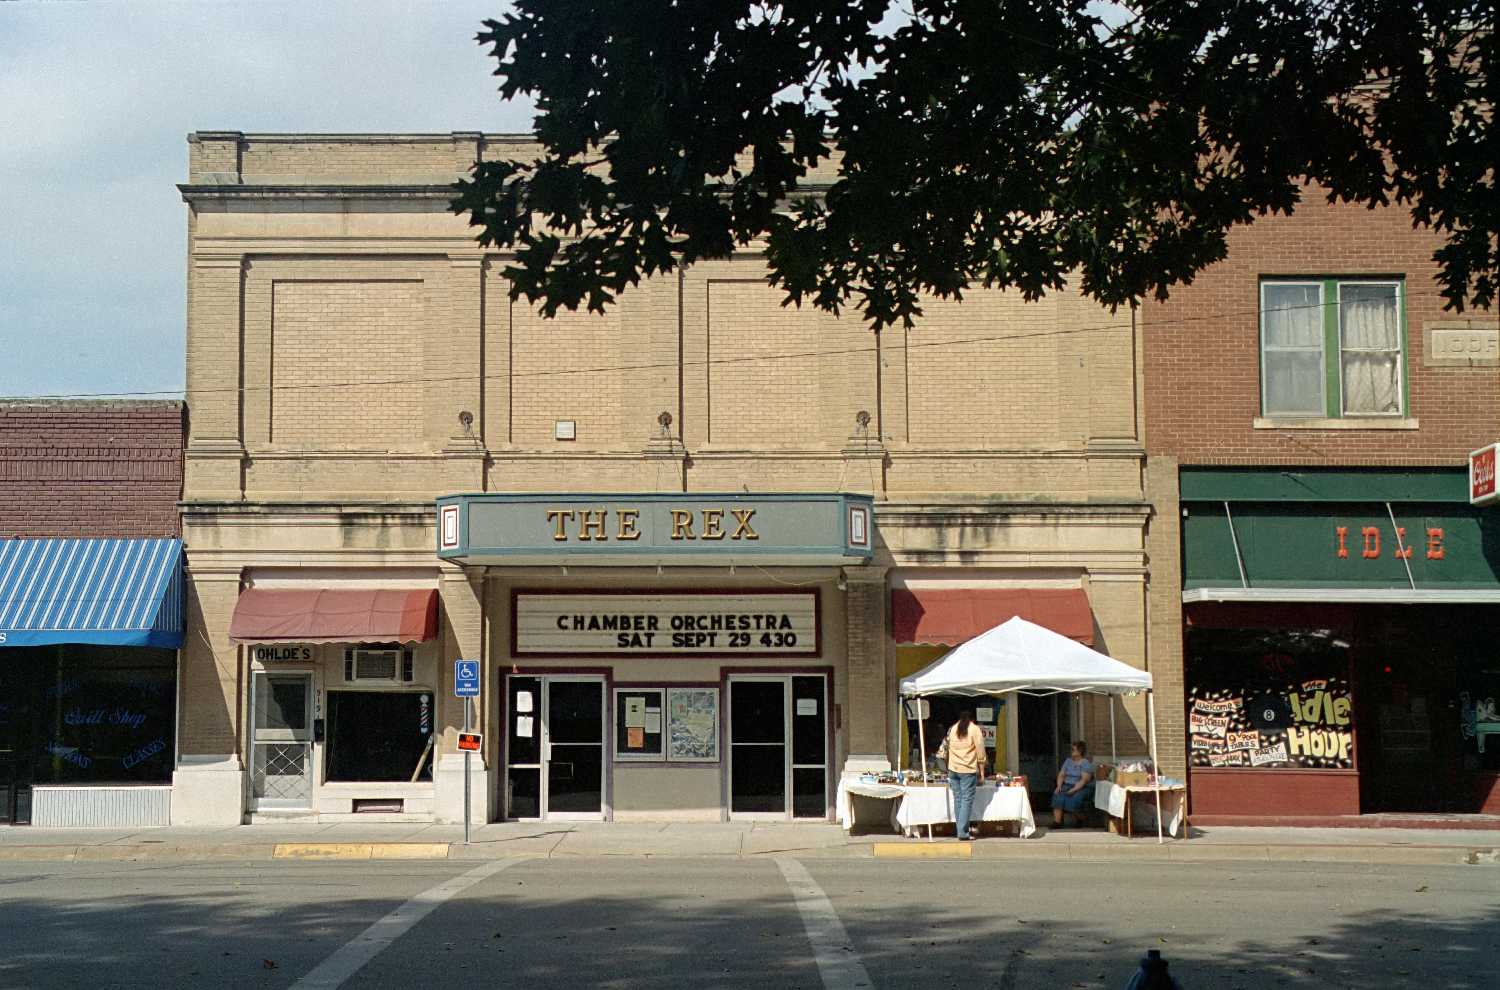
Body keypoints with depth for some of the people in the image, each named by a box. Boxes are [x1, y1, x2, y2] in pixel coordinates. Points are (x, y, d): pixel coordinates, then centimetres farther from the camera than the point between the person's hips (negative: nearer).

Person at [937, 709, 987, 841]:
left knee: (957, 799, 10)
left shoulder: (952, 729, 11)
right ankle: (963, 834, -10)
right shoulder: (975, 730, -3)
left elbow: (945, 748, 16)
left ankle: (960, 831, 10)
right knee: (967, 800, -4)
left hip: (953, 769, 5)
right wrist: (982, 773, 1)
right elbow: (980, 753, -4)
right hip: (968, 770, -5)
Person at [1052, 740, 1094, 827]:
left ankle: (1079, 820, -8)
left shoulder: (1085, 763, -4)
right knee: (1058, 796, -26)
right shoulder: (1068, 761, 17)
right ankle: (1057, 821, -33)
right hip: (1066, 786, 5)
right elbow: (1061, 775, 13)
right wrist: (1059, 786, -6)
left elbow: (1084, 780, -14)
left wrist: (1074, 790, -26)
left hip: (1080, 788, -5)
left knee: (1074, 797, -34)